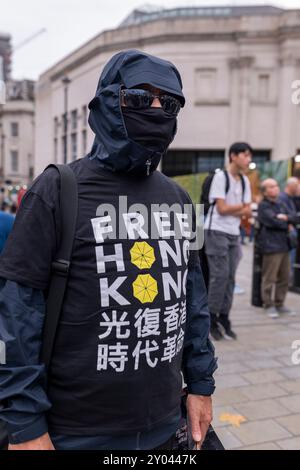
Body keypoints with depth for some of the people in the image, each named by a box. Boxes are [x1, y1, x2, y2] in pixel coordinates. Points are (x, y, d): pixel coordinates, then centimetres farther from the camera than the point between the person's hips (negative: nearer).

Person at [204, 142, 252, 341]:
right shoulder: (220, 177, -8)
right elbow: (222, 208, -14)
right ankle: (212, 319, 5)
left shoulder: (245, 181, 12)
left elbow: (248, 211, 7)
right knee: (220, 275, -7)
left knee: (230, 277, 6)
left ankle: (224, 319, 15)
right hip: (216, 231, -7)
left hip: (234, 234, 7)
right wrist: (241, 206, 0)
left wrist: (231, 211, -10)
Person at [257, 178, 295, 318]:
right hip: (271, 246, -8)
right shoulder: (263, 206, -6)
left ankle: (279, 304, 25)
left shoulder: (281, 203, 16)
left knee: (284, 277, 13)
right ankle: (269, 305, 10)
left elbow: (293, 218, 7)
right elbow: (275, 222, -18)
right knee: (269, 278, -2)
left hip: (284, 245, 8)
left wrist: (285, 218, -13)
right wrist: (288, 225, -3)